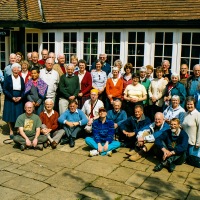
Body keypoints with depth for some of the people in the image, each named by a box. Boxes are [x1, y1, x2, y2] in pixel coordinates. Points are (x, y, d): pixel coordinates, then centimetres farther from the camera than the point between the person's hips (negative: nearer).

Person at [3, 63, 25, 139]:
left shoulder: (21, 79, 6)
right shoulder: (8, 78, -3)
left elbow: (23, 90, 8)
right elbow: (4, 90, -6)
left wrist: (20, 97, -10)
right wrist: (12, 97, -14)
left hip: (19, 100, 2)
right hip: (9, 100, -2)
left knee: (18, 116, 0)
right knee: (10, 115, 1)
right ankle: (11, 131, 14)